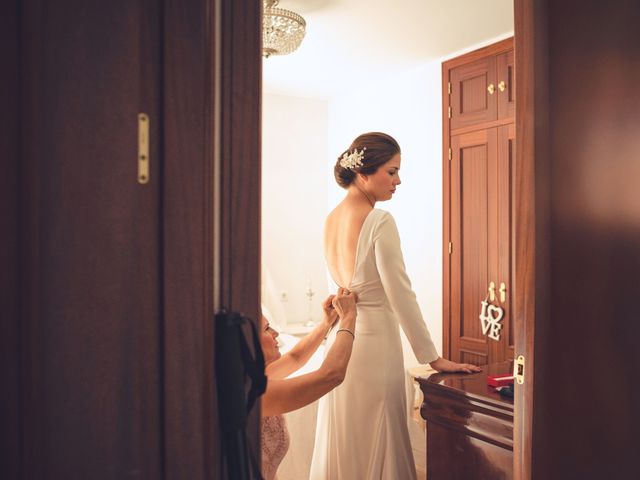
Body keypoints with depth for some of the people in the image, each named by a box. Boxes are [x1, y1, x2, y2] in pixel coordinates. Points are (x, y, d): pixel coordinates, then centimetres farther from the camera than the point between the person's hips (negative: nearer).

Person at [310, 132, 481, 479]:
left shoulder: (331, 219, 5)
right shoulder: (380, 222, -17)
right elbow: (401, 296, -17)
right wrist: (433, 358, -11)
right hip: (374, 340, -7)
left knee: (340, 444, 17)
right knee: (374, 446, 6)